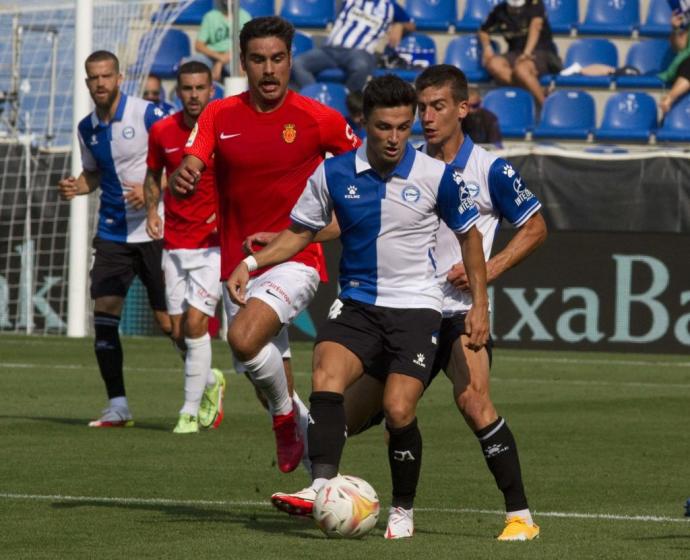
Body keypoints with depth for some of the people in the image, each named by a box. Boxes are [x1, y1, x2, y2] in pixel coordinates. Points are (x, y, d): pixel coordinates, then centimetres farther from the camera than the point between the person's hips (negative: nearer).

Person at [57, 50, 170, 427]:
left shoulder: (147, 114, -11)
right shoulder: (87, 128, 7)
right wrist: (75, 187, 1)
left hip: (154, 230, -5)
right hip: (113, 233, 5)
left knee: (169, 322, -2)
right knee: (104, 312, -6)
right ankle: (117, 406, 1)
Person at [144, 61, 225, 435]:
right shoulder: (162, 132, 2)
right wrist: (152, 211, 2)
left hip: (213, 243, -4)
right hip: (174, 245, 4)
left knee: (195, 321, -14)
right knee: (178, 332, 4)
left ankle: (191, 411, -3)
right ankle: (210, 382, 34)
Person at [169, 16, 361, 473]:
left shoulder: (319, 119, -4)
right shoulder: (219, 115, 2)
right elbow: (190, 169, -10)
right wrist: (182, 178, -33)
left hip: (296, 260, -4)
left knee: (244, 338, -29)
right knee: (270, 376, 8)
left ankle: (287, 415, -4)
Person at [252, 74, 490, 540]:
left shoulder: (437, 177, -7)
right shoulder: (334, 173, -2)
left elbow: (469, 235, 8)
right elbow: (300, 232, 11)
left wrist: (480, 304, 5)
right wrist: (251, 263, -3)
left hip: (416, 308, -2)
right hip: (357, 304, 2)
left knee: (399, 411, -14)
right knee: (326, 375, -26)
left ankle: (403, 509, 7)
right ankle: (322, 487, -36)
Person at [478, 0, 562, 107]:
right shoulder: (500, 11, 8)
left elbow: (535, 26, -19)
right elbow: (484, 31, 22)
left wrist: (527, 53, -35)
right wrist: (487, 47, -1)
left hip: (542, 53, -4)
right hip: (515, 54, 4)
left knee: (521, 69, -38)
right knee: (493, 64, -30)